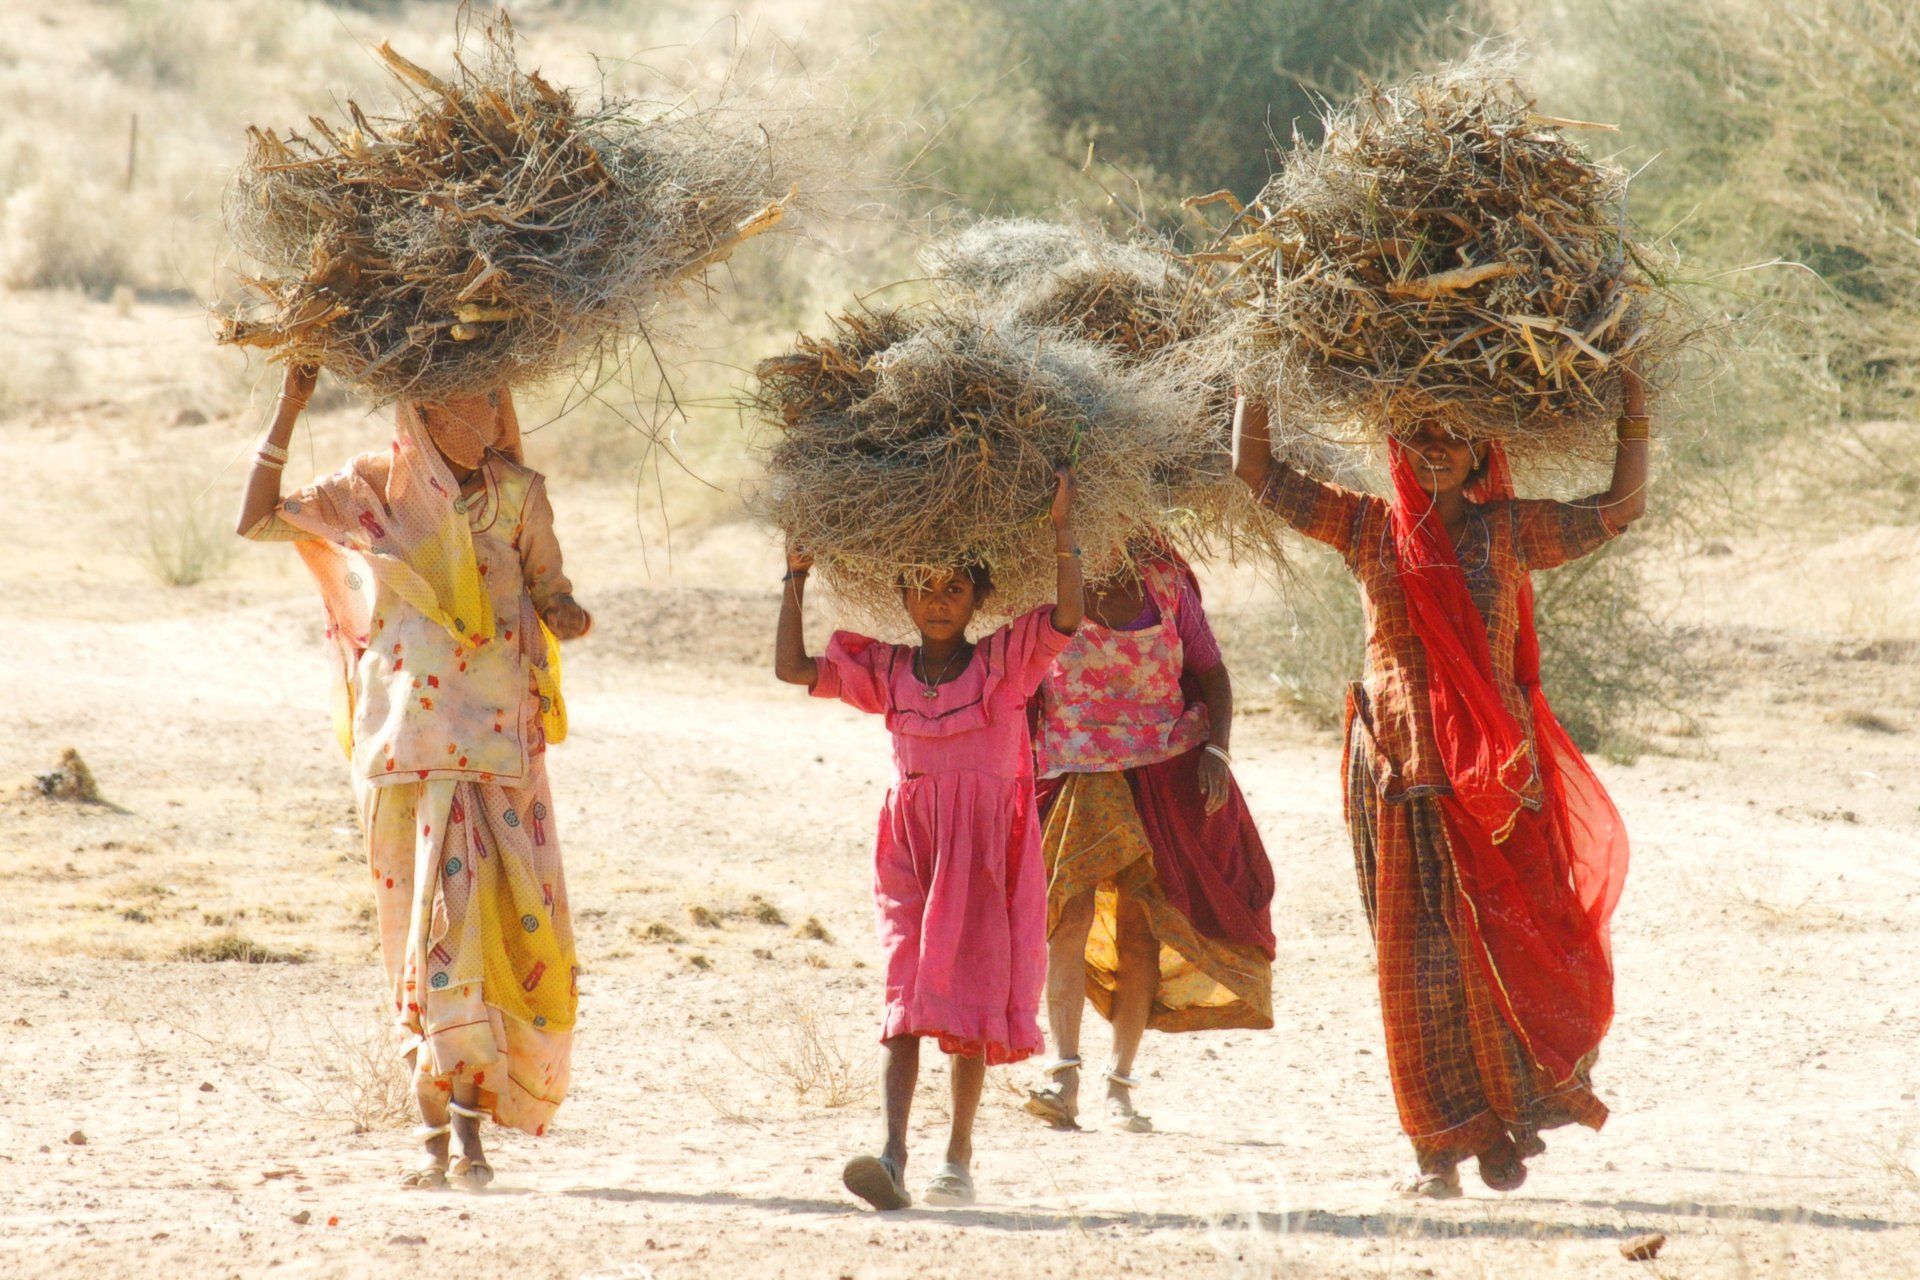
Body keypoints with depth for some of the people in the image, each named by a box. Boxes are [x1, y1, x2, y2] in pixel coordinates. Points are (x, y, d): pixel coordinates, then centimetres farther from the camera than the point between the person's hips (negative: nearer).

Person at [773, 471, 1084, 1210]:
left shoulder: (1004, 662, 0)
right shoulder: (884, 671, 8)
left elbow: (1067, 618, -15)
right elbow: (791, 668, 4)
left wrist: (1063, 532, -19)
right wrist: (796, 578, 4)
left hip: (986, 844, -2)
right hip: (910, 843, 2)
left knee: (973, 994, 1)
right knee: (905, 997, -9)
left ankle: (959, 1158, 12)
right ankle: (892, 1158, -22)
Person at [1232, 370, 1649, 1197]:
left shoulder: (1509, 532, 8)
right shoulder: (1370, 530, 7)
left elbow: (1621, 507, 14)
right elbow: (1257, 472, 9)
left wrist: (1633, 408, 10)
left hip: (1498, 771, 0)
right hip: (1403, 773, 0)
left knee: (1508, 945, -4)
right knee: (1420, 956, -1)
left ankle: (1508, 1122, 13)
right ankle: (1438, 1148, 4)